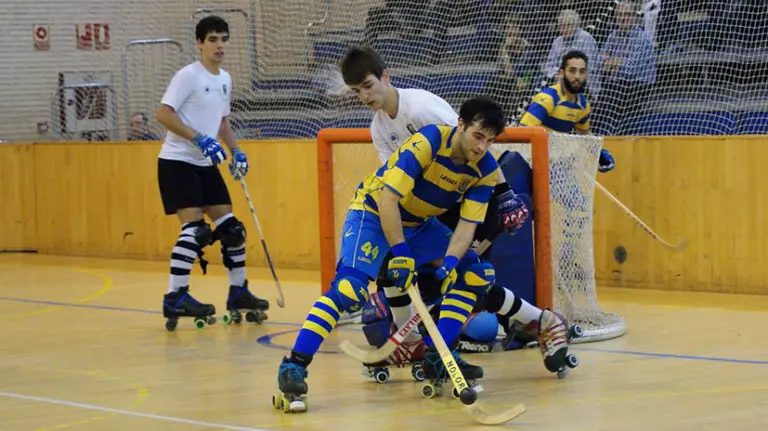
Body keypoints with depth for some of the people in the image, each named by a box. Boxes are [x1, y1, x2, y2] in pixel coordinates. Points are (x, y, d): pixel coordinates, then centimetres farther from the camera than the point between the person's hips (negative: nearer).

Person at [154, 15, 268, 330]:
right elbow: (163, 114, -19)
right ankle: (175, 297, -14)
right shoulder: (188, 76, -12)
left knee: (230, 228, 7)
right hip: (177, 161, -8)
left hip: (206, 164, 8)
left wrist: (236, 151, 11)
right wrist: (199, 139, -27)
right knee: (194, 229, -17)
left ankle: (238, 292, 18)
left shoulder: (225, 80, 12)